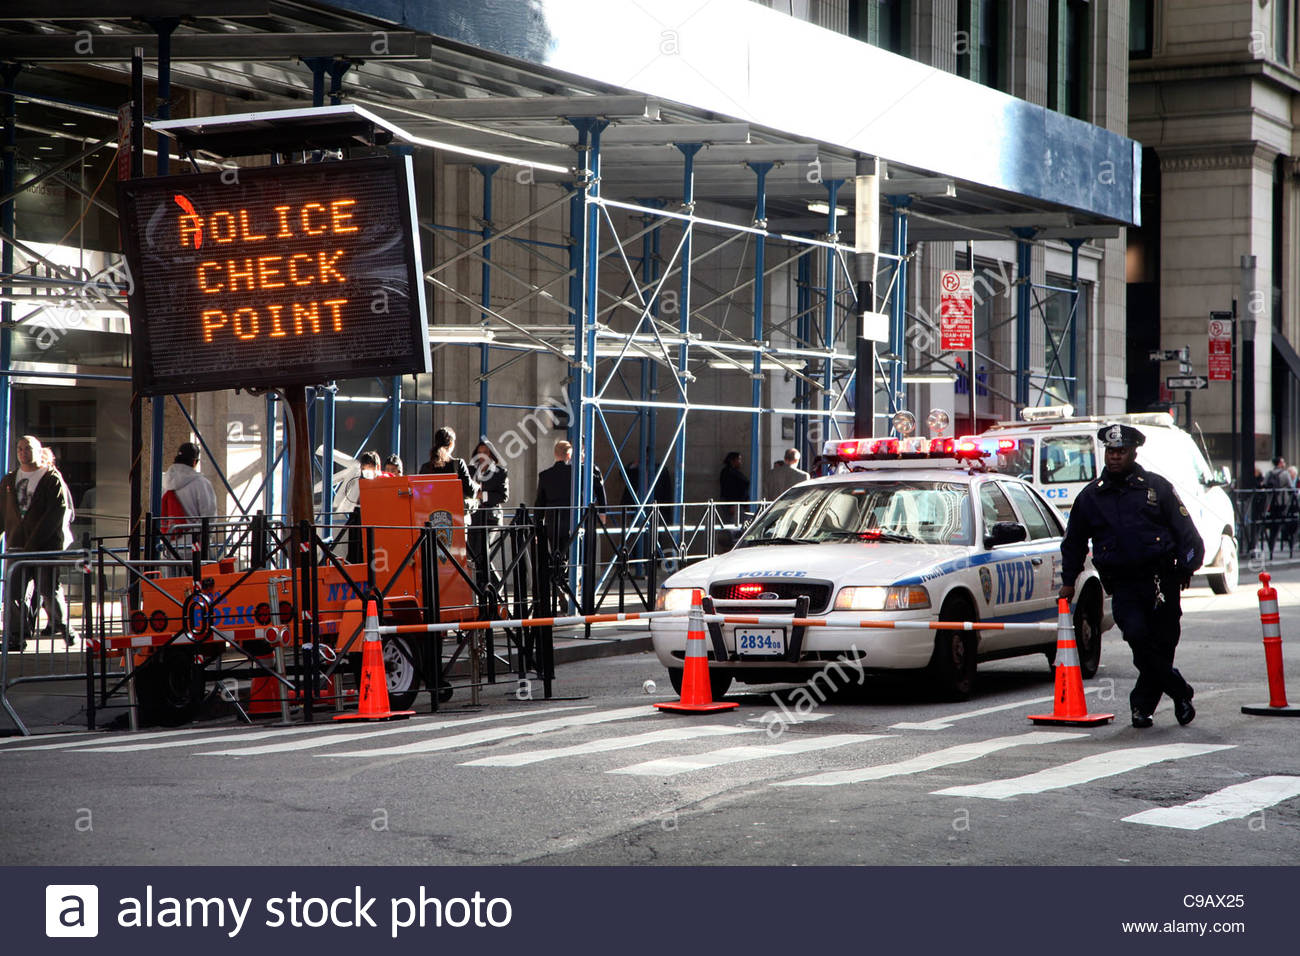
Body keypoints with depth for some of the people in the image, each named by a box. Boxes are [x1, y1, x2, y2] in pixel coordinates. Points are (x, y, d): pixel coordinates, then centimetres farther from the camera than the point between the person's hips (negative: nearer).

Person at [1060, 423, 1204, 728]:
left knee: (1162, 643, 0)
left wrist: (1187, 565, 0)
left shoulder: (1156, 487, 7)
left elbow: (1184, 529, 8)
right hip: (1122, 585, 0)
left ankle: (1142, 704, 17)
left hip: (1162, 580, 0)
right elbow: (1073, 542, 21)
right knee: (1137, 635, -20)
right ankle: (1179, 691, -5)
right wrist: (1068, 581, 19)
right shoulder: (1090, 496, 11)